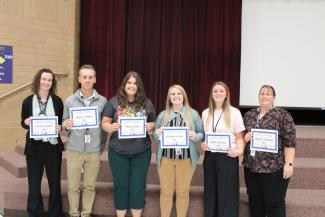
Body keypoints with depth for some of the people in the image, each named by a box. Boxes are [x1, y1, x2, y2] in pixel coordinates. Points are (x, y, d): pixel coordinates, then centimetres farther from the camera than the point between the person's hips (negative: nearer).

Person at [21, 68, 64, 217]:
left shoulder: (57, 101, 0)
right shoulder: (28, 101, 0)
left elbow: (63, 121, 7)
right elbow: (23, 123, 7)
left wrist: (60, 127, -14)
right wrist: (26, 122, -15)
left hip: (53, 146, 1)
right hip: (34, 146, 0)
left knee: (55, 182, 11)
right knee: (34, 183, 6)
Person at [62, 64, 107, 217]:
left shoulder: (103, 101, 1)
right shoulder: (69, 101, 1)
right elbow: (64, 123, 6)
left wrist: (101, 144, 2)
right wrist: (66, 126, -16)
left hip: (94, 151, 0)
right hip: (74, 150, 0)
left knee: (90, 186, 9)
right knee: (73, 186, 7)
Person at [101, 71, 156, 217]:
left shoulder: (146, 103, 3)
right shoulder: (114, 102, -1)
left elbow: (154, 123, 10)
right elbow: (105, 123, 1)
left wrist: (150, 127, -13)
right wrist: (111, 127, -20)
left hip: (141, 151, 1)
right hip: (118, 151, 0)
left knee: (138, 187, 8)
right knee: (120, 185, 11)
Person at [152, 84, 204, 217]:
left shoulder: (193, 114, 2)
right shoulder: (163, 115, 8)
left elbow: (202, 134, 4)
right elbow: (155, 136, 11)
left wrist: (195, 137, -18)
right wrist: (156, 134, -12)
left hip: (186, 159, -1)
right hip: (166, 158, 1)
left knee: (183, 192, 9)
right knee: (166, 191, 8)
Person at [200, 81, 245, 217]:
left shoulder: (234, 112, -3)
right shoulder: (205, 113, 10)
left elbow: (239, 137, -3)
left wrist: (239, 150, -20)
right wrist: (202, 144, -3)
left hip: (228, 156, -4)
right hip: (210, 156, 4)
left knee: (227, 193, 0)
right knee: (210, 192, 10)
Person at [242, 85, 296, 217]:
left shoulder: (283, 115, -4)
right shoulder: (249, 115, 10)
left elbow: (290, 142, -8)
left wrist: (288, 164, -14)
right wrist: (246, 137, -5)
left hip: (274, 168, -5)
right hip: (251, 166, 5)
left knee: (275, 203, 2)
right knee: (255, 201, 13)